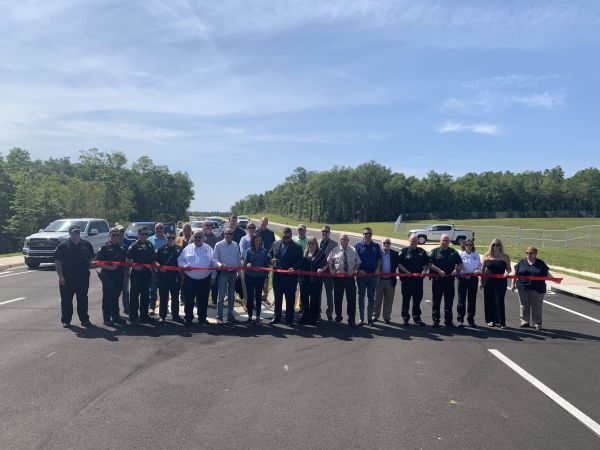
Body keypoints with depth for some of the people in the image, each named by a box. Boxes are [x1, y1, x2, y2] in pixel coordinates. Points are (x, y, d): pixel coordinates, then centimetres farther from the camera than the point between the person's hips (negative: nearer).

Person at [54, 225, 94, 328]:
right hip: (67, 278, -2)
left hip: (83, 277, 2)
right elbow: (57, 262, -3)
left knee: (83, 299, 9)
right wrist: (60, 275, -9)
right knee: (66, 299, 4)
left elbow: (91, 259, 19)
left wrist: (92, 264, -1)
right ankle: (66, 320, 14)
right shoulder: (63, 245, 0)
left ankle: (84, 319, 17)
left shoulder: (86, 244, 10)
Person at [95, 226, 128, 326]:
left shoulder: (122, 248, 12)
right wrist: (109, 267, -19)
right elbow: (98, 262, -7)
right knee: (107, 297, 0)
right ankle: (107, 318, 6)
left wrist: (125, 275, 12)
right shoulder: (105, 247, -2)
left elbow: (125, 262, 18)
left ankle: (116, 316, 22)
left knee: (116, 297, 14)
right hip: (108, 276, -5)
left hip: (119, 276, 5)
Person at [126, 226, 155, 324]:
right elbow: (128, 260, -7)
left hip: (147, 273, 5)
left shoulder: (150, 245, 11)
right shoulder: (134, 245, -5)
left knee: (145, 295, 11)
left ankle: (144, 316, 20)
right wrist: (135, 267, -19)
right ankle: (133, 317, 7)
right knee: (134, 295, 0)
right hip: (136, 272, -5)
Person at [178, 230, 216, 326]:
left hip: (204, 280, 0)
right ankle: (188, 319, 18)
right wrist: (184, 266, -13)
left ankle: (202, 319, 21)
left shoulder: (209, 249, 4)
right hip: (190, 279, 0)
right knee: (189, 300, 5)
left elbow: (213, 263, 5)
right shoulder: (187, 248, 5)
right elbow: (180, 260, 8)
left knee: (203, 301, 8)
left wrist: (213, 275, 0)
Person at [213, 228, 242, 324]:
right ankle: (219, 317, 2)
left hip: (233, 272, 5)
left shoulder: (235, 245, 7)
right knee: (221, 295, -5)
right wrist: (219, 264, -27)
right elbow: (214, 258, -8)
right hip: (223, 272, -4)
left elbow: (238, 258, 12)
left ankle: (230, 316, 22)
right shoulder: (219, 245, -5)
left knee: (232, 295, 12)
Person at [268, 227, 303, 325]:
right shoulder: (276, 244, 7)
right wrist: (271, 259, -1)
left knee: (290, 299, 5)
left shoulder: (297, 247, -6)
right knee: (277, 298, 15)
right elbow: (270, 253, 20)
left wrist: (294, 268, -23)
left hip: (290, 276, -4)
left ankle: (289, 319, 15)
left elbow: (300, 261, -8)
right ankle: (277, 317, 27)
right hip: (277, 275, 4)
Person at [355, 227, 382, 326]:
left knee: (371, 297, 8)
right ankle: (361, 318, 12)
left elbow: (379, 259, 10)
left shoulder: (376, 246, 6)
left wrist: (378, 268, -5)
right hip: (361, 274, -1)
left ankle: (370, 318, 18)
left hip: (373, 274, 1)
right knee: (361, 297, 4)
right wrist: (359, 270, -11)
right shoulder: (358, 246, 1)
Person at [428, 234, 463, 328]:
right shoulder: (435, 251, 3)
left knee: (449, 301, 8)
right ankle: (435, 321, 12)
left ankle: (448, 321, 18)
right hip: (437, 279, -2)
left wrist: (457, 270, -7)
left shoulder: (453, 252, 11)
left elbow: (460, 264, 13)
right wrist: (439, 271, -16)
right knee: (436, 301, 3)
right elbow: (429, 264, -5)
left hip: (450, 279, 2)